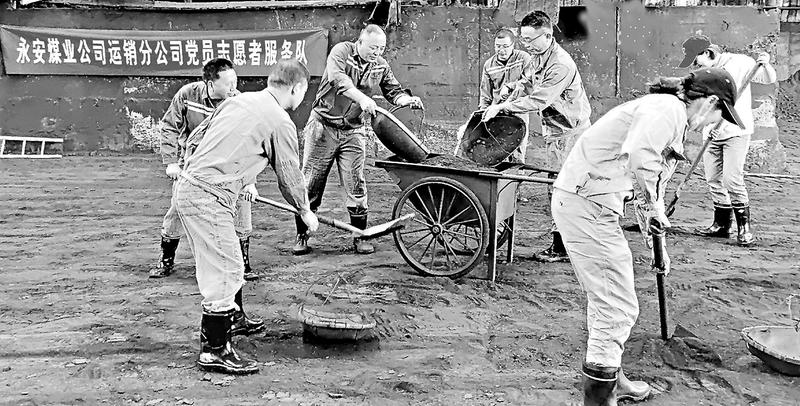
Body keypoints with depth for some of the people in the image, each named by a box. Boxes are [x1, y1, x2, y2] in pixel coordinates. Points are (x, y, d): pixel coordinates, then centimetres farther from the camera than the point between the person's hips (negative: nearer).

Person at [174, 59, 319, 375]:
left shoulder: (238, 100, 14)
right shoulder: (280, 123, -9)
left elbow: (198, 136, 21)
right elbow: (290, 177, -1)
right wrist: (306, 212, 19)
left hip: (187, 185, 9)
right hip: (208, 198, -9)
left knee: (230, 265, 23)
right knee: (223, 272, -1)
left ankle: (234, 319, 41)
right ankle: (213, 350, 6)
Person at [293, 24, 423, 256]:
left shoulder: (381, 66, 4)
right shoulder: (342, 51, -10)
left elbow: (394, 91, 7)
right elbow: (338, 78, -28)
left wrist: (407, 99, -16)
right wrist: (362, 98, -41)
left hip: (353, 131, 3)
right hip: (324, 126, -3)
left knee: (356, 185, 0)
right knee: (311, 184, 2)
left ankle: (360, 238, 13)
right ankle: (301, 237, 13)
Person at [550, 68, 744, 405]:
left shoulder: (670, 115, 23)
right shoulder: (668, 108, -11)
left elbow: (653, 182, 31)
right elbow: (639, 156, -32)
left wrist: (655, 243, 36)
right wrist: (652, 204, -16)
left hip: (582, 202, 11)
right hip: (587, 205, -11)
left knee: (606, 300, 23)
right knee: (618, 308, -4)